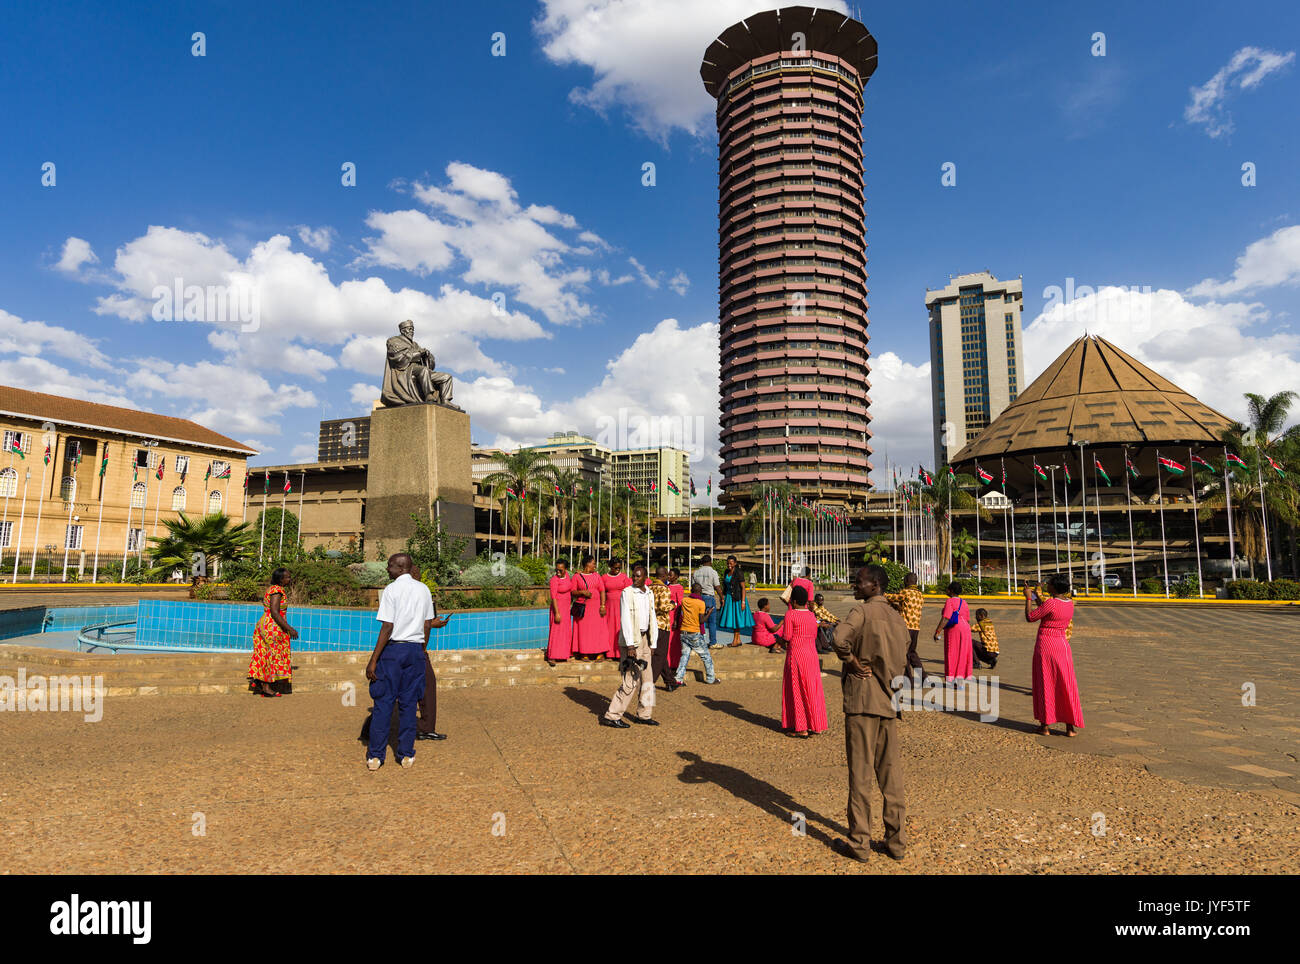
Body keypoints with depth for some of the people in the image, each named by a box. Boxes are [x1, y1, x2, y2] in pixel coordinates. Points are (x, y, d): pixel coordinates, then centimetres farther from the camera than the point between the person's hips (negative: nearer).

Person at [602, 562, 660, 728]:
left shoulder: (649, 594, 11)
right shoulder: (627, 593, -9)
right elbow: (625, 619, -14)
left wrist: (653, 644, 11)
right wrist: (630, 645, -19)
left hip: (645, 638, 7)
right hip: (632, 640, -7)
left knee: (647, 678, 11)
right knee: (632, 680, -9)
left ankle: (644, 715, 22)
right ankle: (611, 716, -2)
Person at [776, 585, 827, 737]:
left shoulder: (790, 614, -12)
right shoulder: (812, 616, 7)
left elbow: (787, 637, -13)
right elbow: (814, 636, 14)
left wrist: (781, 627, 6)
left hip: (796, 655, -6)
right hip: (812, 655, 6)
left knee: (797, 690, 0)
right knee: (812, 689, 13)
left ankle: (801, 728, 2)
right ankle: (815, 725, 19)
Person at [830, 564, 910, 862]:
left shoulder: (863, 610, -11)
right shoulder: (897, 617, 12)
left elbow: (840, 637, -29)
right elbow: (903, 661, 15)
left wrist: (852, 662, -14)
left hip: (862, 698, -7)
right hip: (889, 701, 7)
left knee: (860, 771, 1)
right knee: (890, 772, 12)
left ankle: (858, 843, 8)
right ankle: (896, 840, 19)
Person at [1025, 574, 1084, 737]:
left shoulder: (1050, 603, -19)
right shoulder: (1070, 603, 3)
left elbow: (1030, 617, -11)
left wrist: (1028, 598, -2)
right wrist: (1037, 597, 23)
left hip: (1045, 644, -6)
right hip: (1062, 644, 6)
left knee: (1045, 684, 5)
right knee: (1066, 685, 11)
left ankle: (1045, 726, 12)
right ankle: (1070, 727, 14)